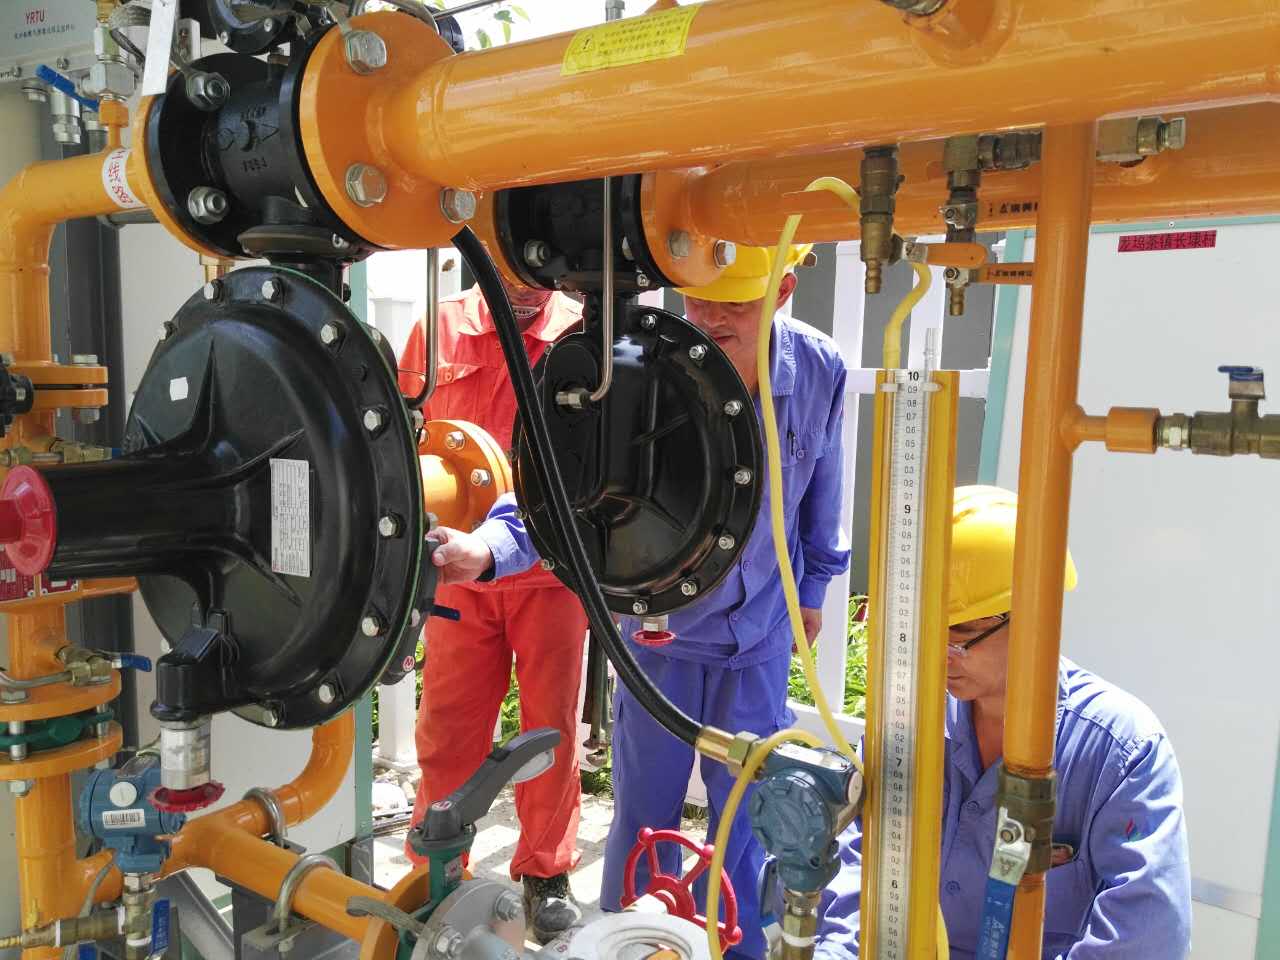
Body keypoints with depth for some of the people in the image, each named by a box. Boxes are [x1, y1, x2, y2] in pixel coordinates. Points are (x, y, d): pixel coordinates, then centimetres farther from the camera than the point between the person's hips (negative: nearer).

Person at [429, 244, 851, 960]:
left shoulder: (820, 370, -11)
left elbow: (822, 491, 4)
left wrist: (813, 587, 14)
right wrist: (488, 547, -43)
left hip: (762, 631, 2)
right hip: (661, 625, -2)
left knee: (745, 807, 15)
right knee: (645, 809, 12)